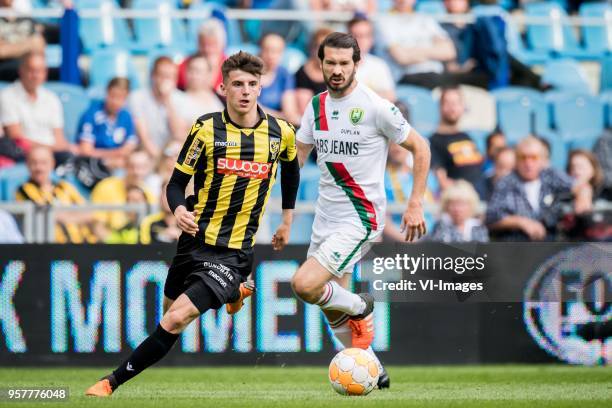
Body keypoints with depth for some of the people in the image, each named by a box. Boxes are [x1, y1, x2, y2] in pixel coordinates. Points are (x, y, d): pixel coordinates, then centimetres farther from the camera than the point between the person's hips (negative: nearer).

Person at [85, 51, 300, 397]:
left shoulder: (281, 132, -4)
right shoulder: (206, 128, -8)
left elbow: (291, 169, 20)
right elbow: (177, 182, -3)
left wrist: (288, 219, 21)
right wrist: (179, 209, -24)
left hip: (234, 252, -3)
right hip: (195, 239, 3)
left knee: (176, 320, -19)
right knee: (170, 312, 23)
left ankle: (114, 382, -10)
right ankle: (237, 290, 51)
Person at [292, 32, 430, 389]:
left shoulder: (375, 107, -13)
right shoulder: (317, 105, 6)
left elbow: (420, 148, -5)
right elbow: (297, 156, 14)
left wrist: (416, 204, -8)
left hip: (360, 219, -7)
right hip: (325, 218, 7)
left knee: (305, 285, -22)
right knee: (333, 310, 13)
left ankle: (360, 308, 5)